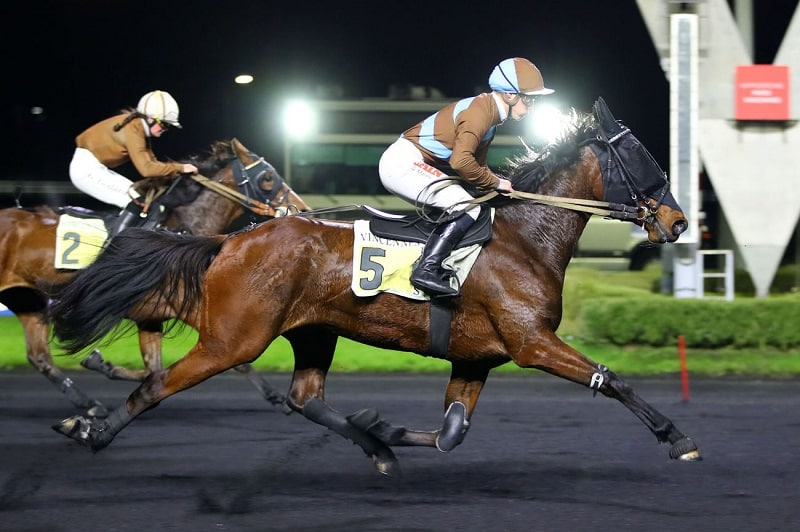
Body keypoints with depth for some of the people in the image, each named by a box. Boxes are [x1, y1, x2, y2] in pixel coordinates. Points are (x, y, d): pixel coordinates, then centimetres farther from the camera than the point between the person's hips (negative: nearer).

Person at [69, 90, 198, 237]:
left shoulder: (140, 128, 10)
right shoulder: (133, 129, -20)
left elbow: (152, 162, 13)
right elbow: (146, 168, -26)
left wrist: (181, 169, 2)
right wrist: (179, 168, -19)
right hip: (87, 169, -11)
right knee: (138, 202, -15)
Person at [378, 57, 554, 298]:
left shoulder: (489, 114, 17)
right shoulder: (480, 111, -15)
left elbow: (477, 166, 21)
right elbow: (461, 160, -25)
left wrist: (501, 184, 6)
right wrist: (496, 183, -13)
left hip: (403, 164, 11)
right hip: (403, 162, -11)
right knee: (467, 207, -19)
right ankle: (427, 269, -27)